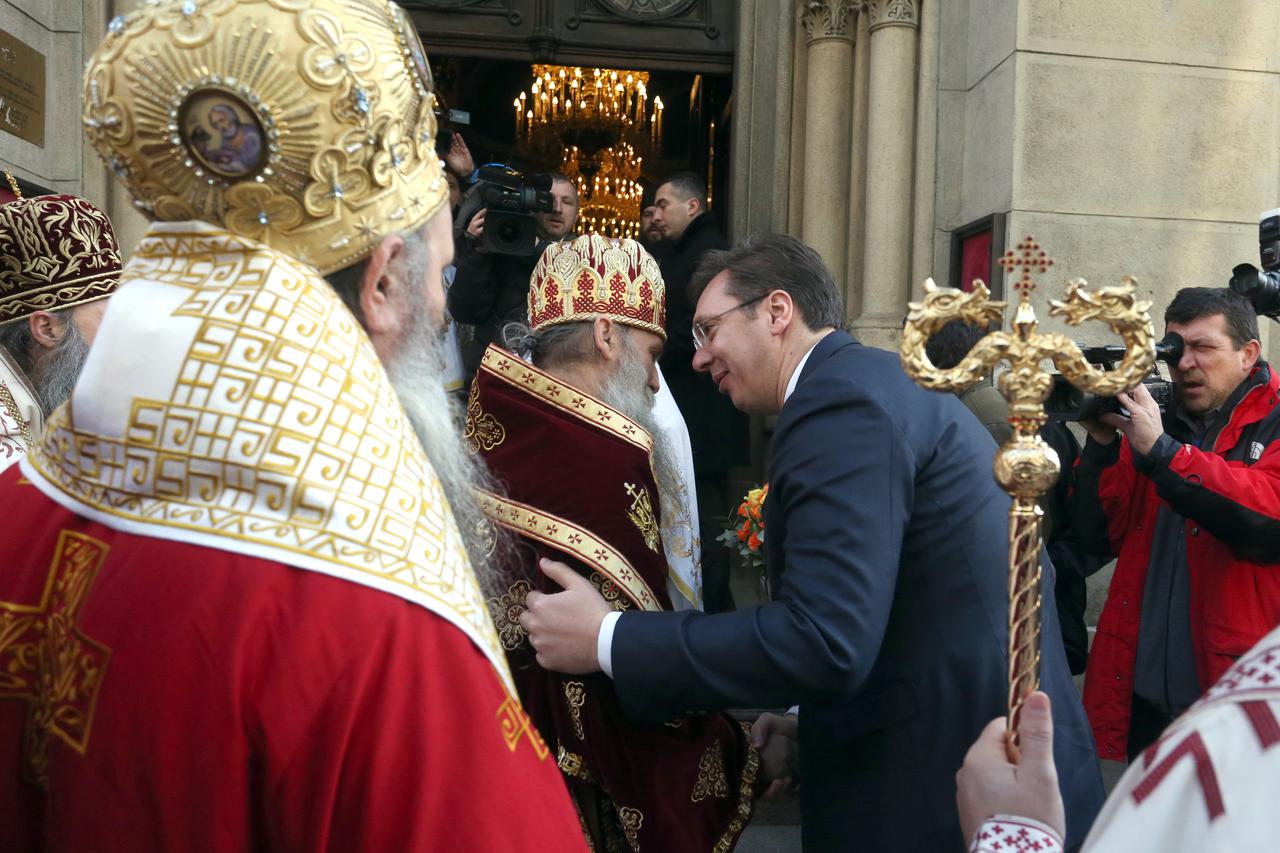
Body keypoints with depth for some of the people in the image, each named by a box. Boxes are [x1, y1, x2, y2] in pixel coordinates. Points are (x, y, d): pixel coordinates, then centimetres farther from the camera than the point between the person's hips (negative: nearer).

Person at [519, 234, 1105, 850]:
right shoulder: (884, 380, 12)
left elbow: (825, 642, -27)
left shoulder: (840, 402, -19)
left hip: (941, 794, -9)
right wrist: (805, 719, 13)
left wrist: (607, 641, -20)